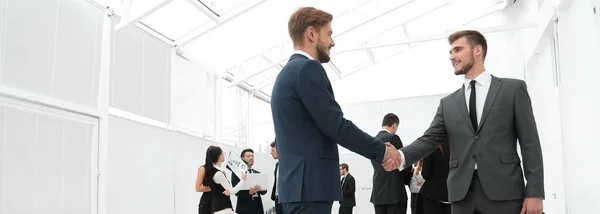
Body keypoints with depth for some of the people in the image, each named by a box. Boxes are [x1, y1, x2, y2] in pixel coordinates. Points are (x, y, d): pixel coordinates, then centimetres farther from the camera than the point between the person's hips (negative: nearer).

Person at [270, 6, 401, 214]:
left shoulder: (288, 72, 20)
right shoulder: (307, 69, -11)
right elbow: (337, 126, -17)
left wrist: (377, 150, 14)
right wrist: (382, 150, -3)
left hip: (299, 182, 10)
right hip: (310, 184, -10)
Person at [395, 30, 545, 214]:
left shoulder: (513, 88, 6)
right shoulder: (448, 103, 16)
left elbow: (530, 143, 1)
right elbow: (429, 140, 8)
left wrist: (534, 192, -7)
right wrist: (401, 155, -14)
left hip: (504, 192, -3)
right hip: (462, 194, 3)